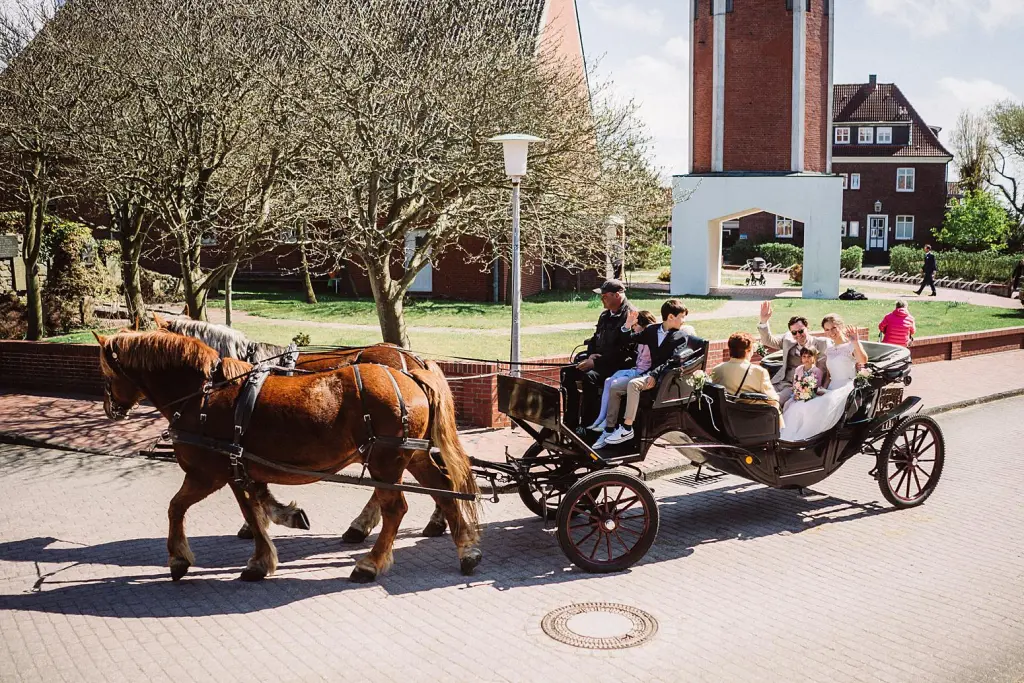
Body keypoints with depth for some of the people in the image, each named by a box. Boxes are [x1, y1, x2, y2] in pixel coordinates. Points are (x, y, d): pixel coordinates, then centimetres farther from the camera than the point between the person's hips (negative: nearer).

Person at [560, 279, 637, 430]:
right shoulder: (605, 315, 16)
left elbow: (624, 350, -21)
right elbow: (595, 339, 25)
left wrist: (596, 362, -21)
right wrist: (592, 355, 1)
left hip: (620, 364, -10)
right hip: (599, 359, 10)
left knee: (590, 376, -33)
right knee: (567, 372, -5)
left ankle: (588, 425, -23)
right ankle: (571, 422, -2)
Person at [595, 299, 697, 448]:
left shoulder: (681, 336, -3)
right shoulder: (652, 330, 13)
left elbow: (674, 361, -16)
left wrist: (655, 375, -29)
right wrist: (627, 327, -1)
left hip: (664, 377, -6)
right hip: (649, 373, 6)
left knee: (633, 384, -31)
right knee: (614, 388, -7)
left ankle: (627, 429, -27)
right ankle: (610, 429, -4)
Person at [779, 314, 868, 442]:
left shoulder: (851, 346, 0)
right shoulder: (829, 351, 20)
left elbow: (863, 360, -22)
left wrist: (855, 341, -33)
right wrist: (823, 390, 2)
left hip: (847, 388, -6)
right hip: (831, 390, 6)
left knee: (820, 406, -33)